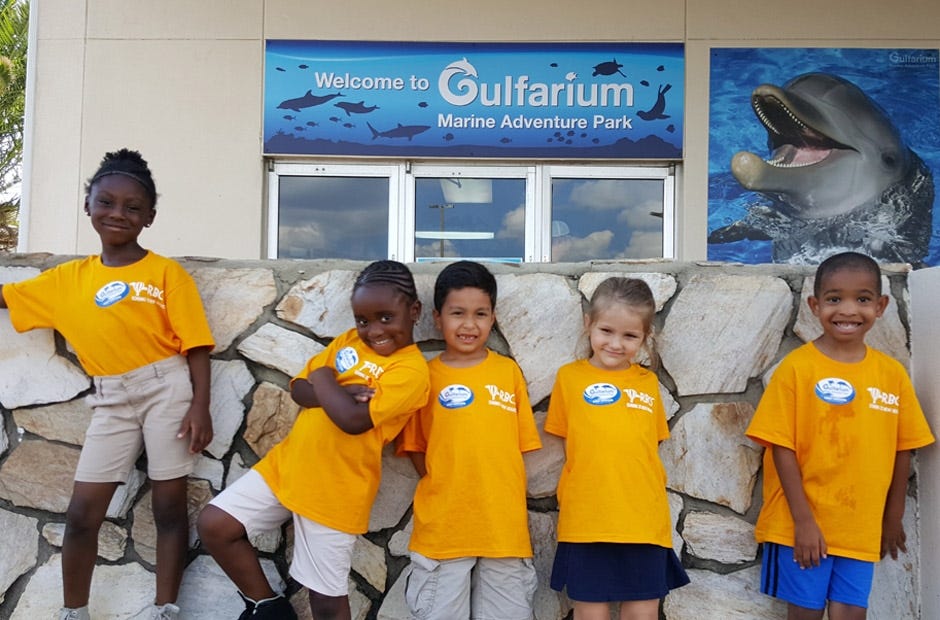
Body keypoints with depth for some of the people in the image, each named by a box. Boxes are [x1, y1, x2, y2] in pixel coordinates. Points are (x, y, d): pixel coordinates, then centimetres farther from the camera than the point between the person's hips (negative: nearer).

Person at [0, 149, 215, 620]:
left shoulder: (167, 272, -2)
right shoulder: (69, 278, 11)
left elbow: (196, 345, -5)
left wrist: (200, 406, -13)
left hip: (166, 387, -4)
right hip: (110, 400, 4)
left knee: (169, 507, 3)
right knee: (82, 512, 4)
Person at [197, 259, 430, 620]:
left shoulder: (411, 371, -17)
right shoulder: (348, 341, 6)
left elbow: (354, 419, -29)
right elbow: (298, 388, 3)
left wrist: (323, 379, -11)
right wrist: (338, 393, -17)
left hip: (336, 491, -6)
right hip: (286, 464, 7)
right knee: (214, 525, 0)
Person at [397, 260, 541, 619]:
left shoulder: (509, 371, 3)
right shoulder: (427, 375, 0)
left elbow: (520, 445, 7)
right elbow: (415, 448, 4)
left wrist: (516, 509, 0)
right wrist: (445, 489, -7)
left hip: (504, 525, 1)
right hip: (442, 526, -1)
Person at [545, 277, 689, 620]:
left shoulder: (648, 382, 6)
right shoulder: (570, 376, -1)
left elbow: (651, 447, 15)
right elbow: (562, 444, 6)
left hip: (644, 523, 2)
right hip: (586, 523, -2)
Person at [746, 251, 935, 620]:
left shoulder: (892, 374, 1)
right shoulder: (797, 368, -10)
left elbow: (901, 450, 8)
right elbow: (782, 448, -10)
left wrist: (893, 518, 11)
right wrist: (802, 520, -12)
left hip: (862, 528, 3)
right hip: (804, 525, -3)